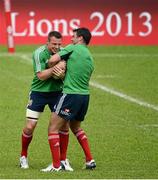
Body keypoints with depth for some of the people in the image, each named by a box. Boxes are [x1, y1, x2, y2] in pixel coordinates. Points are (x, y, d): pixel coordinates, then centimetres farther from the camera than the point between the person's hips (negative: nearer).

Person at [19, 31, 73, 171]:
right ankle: (23, 156, 18)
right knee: (30, 127, -7)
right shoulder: (39, 53, -17)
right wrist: (56, 67, -33)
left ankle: (63, 159, 8)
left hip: (56, 92, 3)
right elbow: (41, 75, -22)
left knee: (64, 124, -6)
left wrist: (62, 74, -30)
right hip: (38, 92, -3)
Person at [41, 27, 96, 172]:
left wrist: (52, 69, 8)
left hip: (71, 95, -8)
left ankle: (56, 165, -7)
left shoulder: (73, 48, -5)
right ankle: (90, 160, 23)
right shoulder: (90, 58, 16)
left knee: (53, 128, -2)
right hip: (85, 95, 8)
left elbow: (53, 60, -13)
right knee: (76, 127, 28)